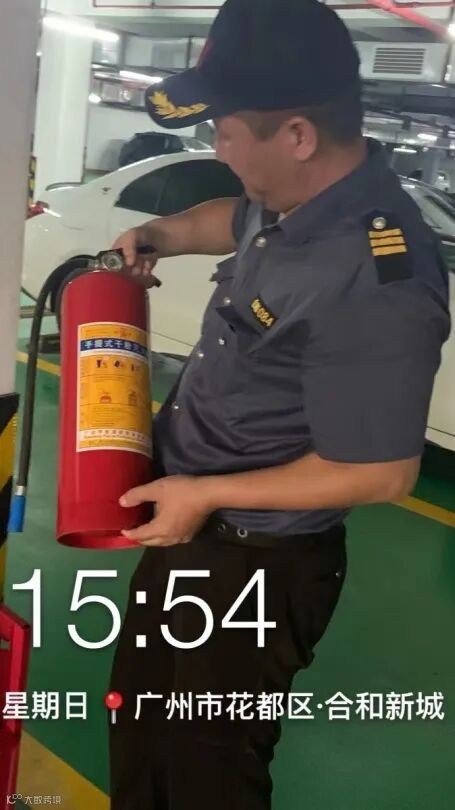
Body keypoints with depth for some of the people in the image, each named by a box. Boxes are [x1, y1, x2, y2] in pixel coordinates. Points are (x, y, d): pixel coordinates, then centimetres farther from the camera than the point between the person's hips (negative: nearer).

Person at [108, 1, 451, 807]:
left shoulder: (374, 280, -33)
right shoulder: (295, 194, -4)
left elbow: (381, 473, -27)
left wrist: (205, 494, -20)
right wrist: (162, 236, 5)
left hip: (261, 562, -9)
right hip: (188, 525, 9)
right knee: (140, 716, 27)